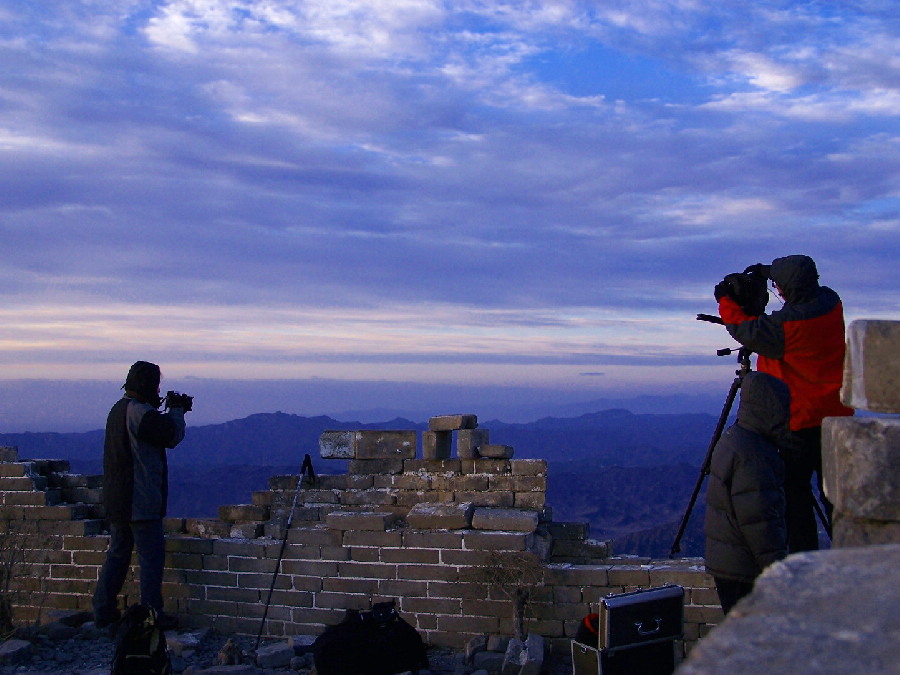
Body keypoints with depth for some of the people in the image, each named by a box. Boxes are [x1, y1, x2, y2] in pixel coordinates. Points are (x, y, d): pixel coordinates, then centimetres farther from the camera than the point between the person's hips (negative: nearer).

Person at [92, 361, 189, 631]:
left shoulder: (119, 410, 13)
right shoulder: (140, 412, -18)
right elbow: (173, 436, -14)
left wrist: (172, 411, 11)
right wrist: (177, 411, 2)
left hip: (116, 500, 10)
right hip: (140, 501, -10)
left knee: (118, 553, 16)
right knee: (152, 556, -2)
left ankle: (103, 611, 21)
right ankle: (152, 614, 1)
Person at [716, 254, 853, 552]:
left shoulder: (785, 324, -22)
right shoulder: (831, 303, -1)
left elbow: (747, 331, -7)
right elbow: (805, 294, 21)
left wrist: (725, 301, 7)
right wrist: (771, 272, 9)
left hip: (801, 420, -7)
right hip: (836, 414, 7)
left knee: (795, 490, 3)